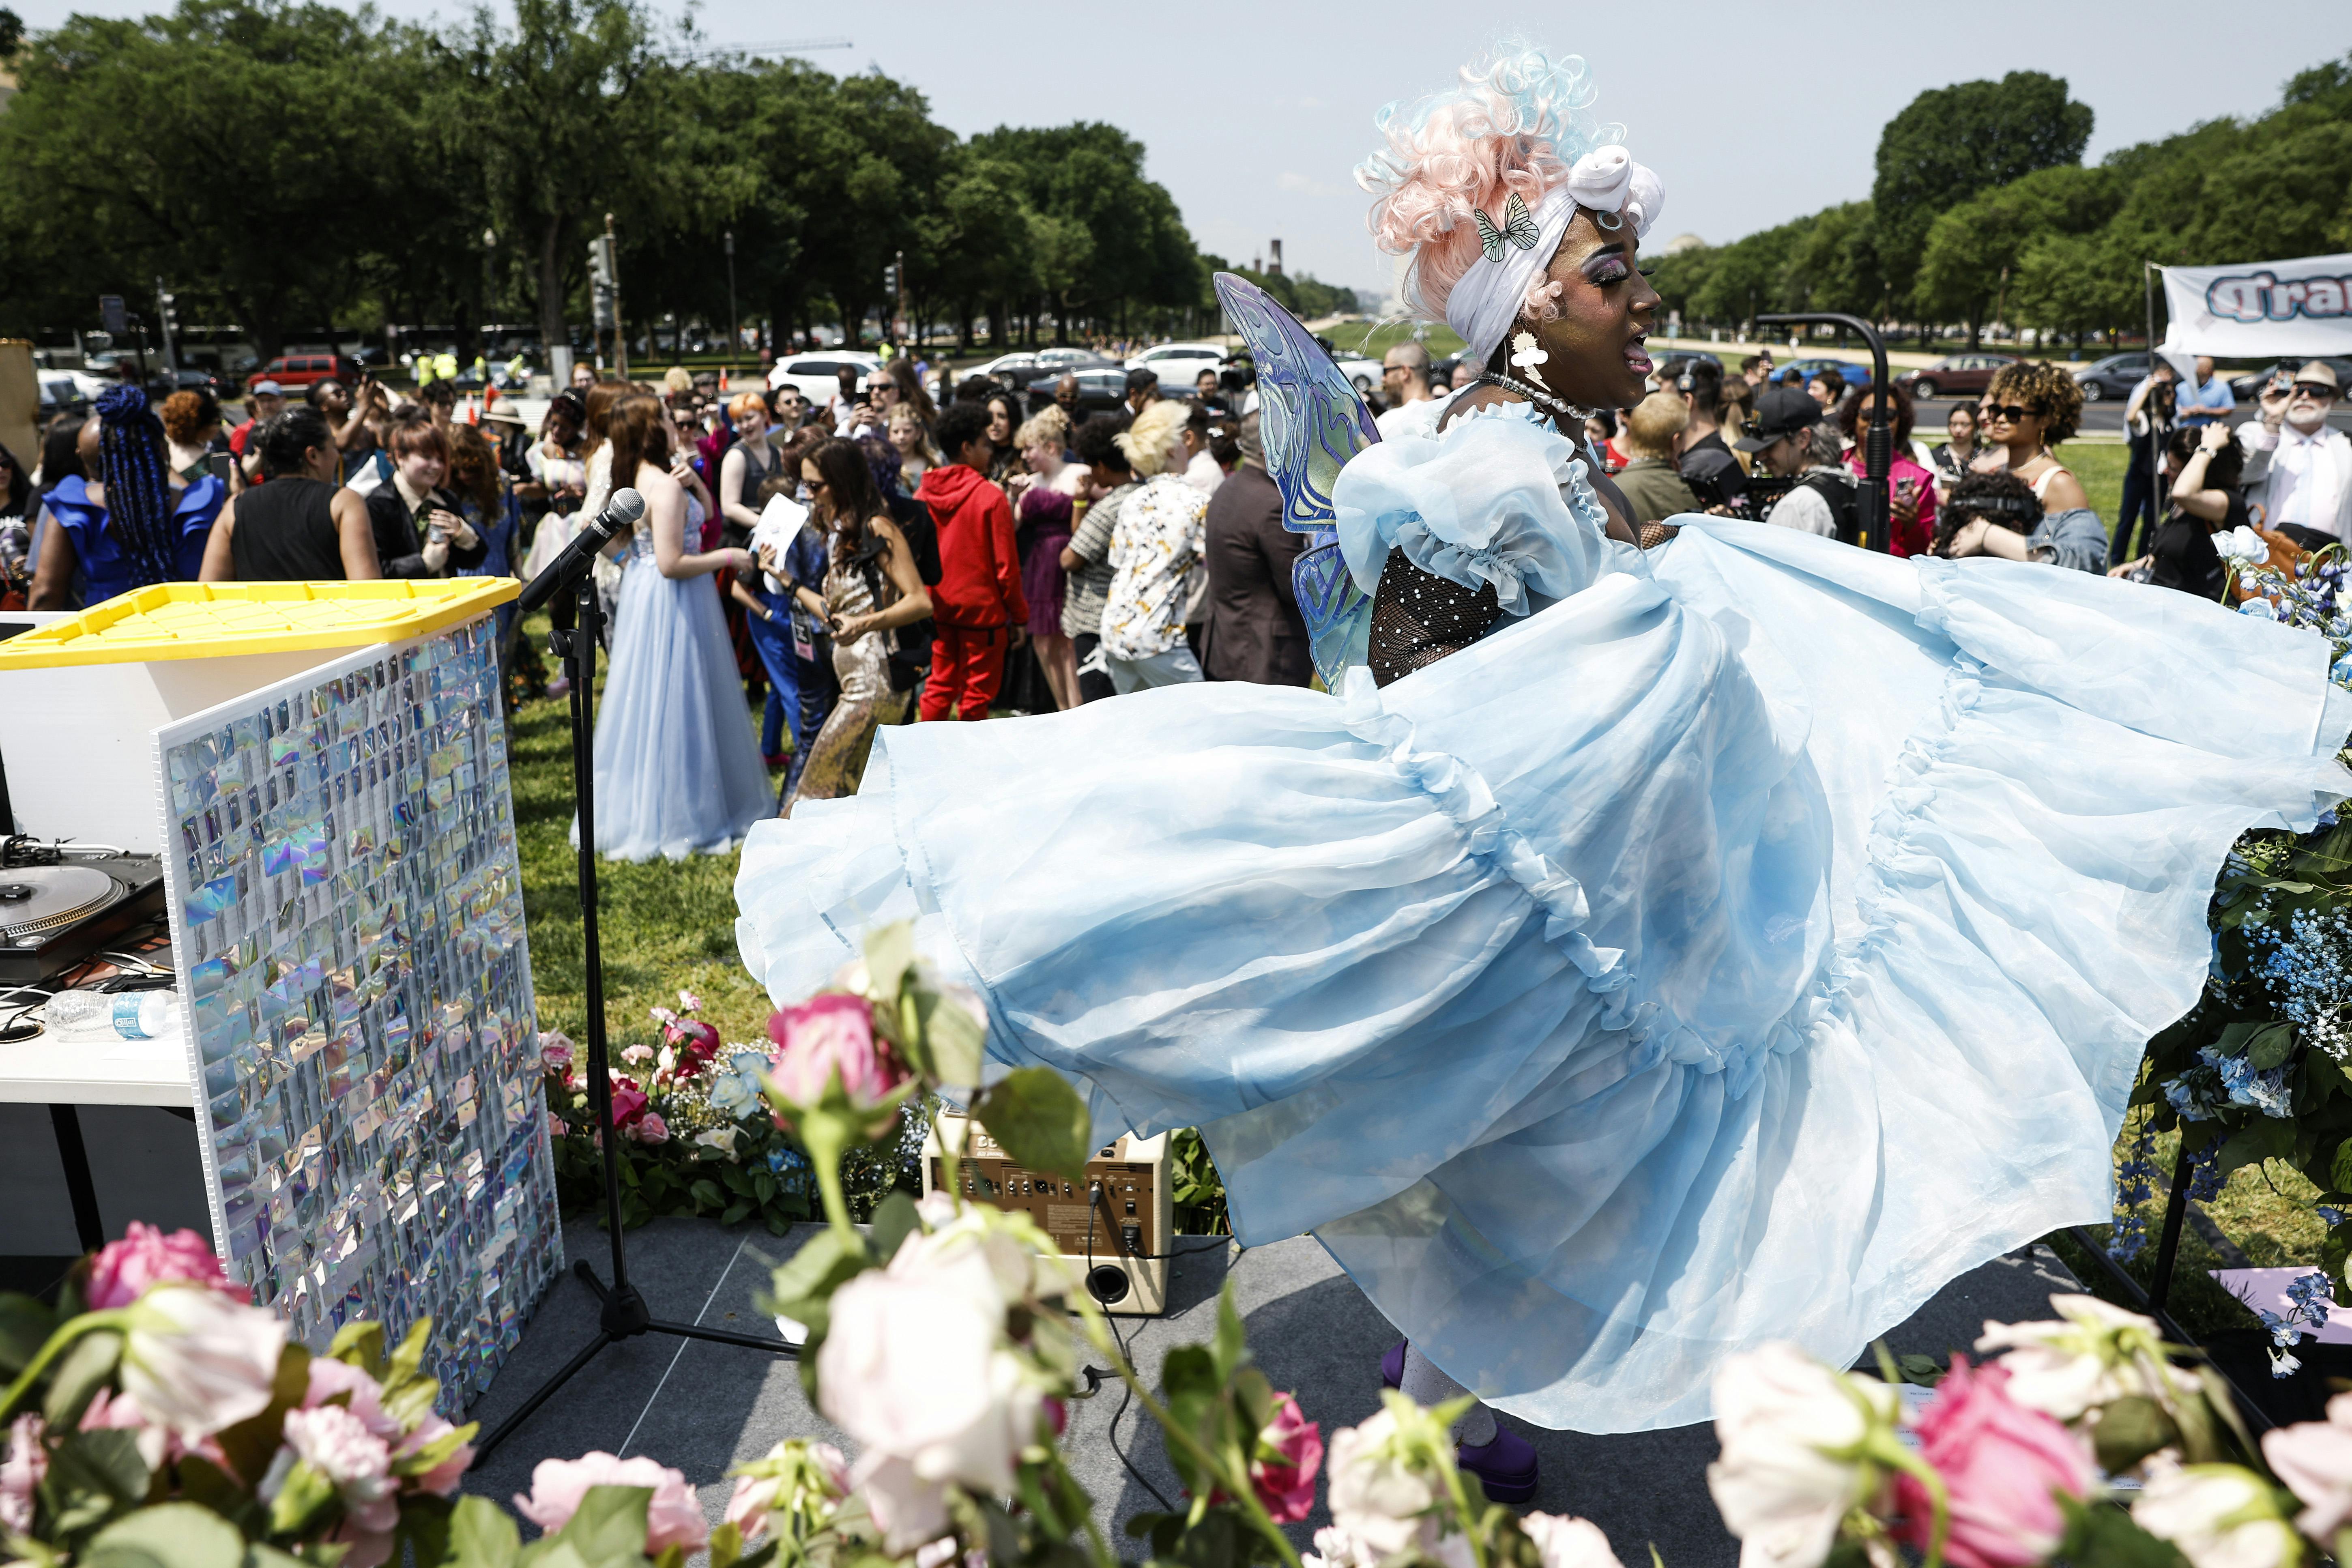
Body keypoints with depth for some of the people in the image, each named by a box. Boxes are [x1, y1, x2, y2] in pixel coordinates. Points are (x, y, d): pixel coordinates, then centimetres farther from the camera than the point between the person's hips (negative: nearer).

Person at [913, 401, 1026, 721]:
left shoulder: (924, 492, 0)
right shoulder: (991, 497, -16)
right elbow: (1006, 565, -13)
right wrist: (1019, 615, -2)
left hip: (939, 607, 5)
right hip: (983, 610, -5)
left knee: (940, 686, 17)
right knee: (976, 694, 6)